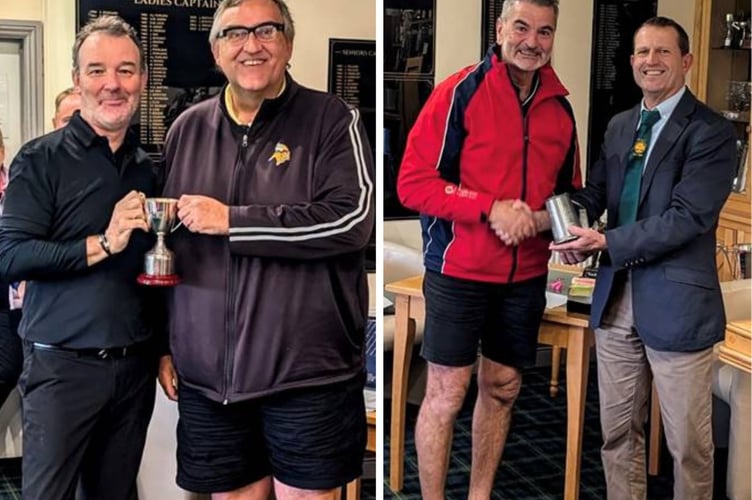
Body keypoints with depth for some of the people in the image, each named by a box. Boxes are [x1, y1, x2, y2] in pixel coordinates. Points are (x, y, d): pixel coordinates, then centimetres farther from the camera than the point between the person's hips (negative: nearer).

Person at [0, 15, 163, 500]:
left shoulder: (150, 168, 9)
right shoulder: (41, 159, -5)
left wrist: (166, 350, 12)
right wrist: (103, 244, -20)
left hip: (136, 368, 5)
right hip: (63, 366, -4)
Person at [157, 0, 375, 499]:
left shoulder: (333, 120, -3)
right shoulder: (187, 129, 10)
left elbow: (353, 219, -17)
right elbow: (165, 241, 16)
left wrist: (231, 220, -16)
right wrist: (164, 343, 14)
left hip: (309, 374, -4)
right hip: (206, 375, 4)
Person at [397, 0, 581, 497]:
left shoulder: (561, 108, 7)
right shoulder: (461, 92, -10)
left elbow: (569, 189, 18)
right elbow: (413, 180, -15)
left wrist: (550, 217, -5)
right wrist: (490, 209, -23)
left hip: (527, 276, 6)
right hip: (459, 271, -5)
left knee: (502, 389, 14)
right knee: (446, 394, 1)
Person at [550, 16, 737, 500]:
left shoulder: (712, 131, -9)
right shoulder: (619, 125, 12)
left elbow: (688, 216, -18)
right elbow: (595, 191, 8)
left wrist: (607, 243, -20)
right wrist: (571, 227, -14)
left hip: (677, 303, -6)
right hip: (616, 297, 6)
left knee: (688, 442, 7)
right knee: (618, 431, 16)